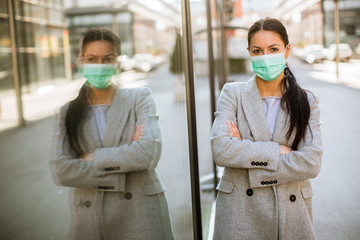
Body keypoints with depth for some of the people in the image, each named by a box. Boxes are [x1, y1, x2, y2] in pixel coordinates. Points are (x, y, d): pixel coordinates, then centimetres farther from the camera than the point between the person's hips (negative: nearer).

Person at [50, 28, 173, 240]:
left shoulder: (140, 98, -1)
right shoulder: (69, 112, 4)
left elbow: (149, 153, -16)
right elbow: (61, 171, -9)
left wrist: (92, 158, -10)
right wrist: (124, 161, -14)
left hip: (141, 213, -1)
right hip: (89, 216, 2)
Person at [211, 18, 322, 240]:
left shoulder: (307, 101, 1)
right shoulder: (233, 93, -2)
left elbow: (311, 163, -12)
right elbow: (221, 150, -16)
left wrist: (245, 152, -15)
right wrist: (278, 150, -15)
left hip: (291, 210, 1)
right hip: (239, 212, -1)